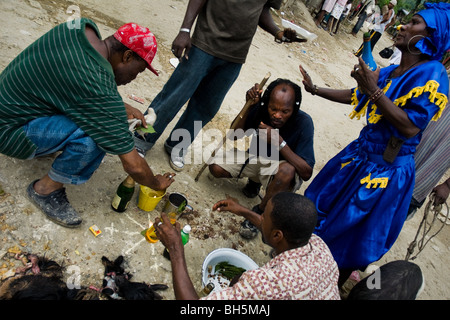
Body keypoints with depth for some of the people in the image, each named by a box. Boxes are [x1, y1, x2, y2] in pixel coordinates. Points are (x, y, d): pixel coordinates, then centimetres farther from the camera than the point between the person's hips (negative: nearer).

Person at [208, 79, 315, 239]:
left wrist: (279, 142, -38)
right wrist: (249, 107, -23)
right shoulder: (261, 108, -19)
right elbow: (237, 134, -7)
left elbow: (307, 173, -30)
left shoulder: (303, 122, -26)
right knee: (216, 167, -15)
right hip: (256, 157, 4)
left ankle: (258, 213, -14)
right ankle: (254, 180, 14)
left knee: (288, 170, -39)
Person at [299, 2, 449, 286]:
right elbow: (354, 96, 15)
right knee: (324, 205, 20)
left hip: (387, 172, -8)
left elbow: (411, 127, -27)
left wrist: (374, 91, -30)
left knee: (352, 234, 7)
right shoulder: (389, 72, 3)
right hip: (360, 155, 8)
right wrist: (315, 89, 14)